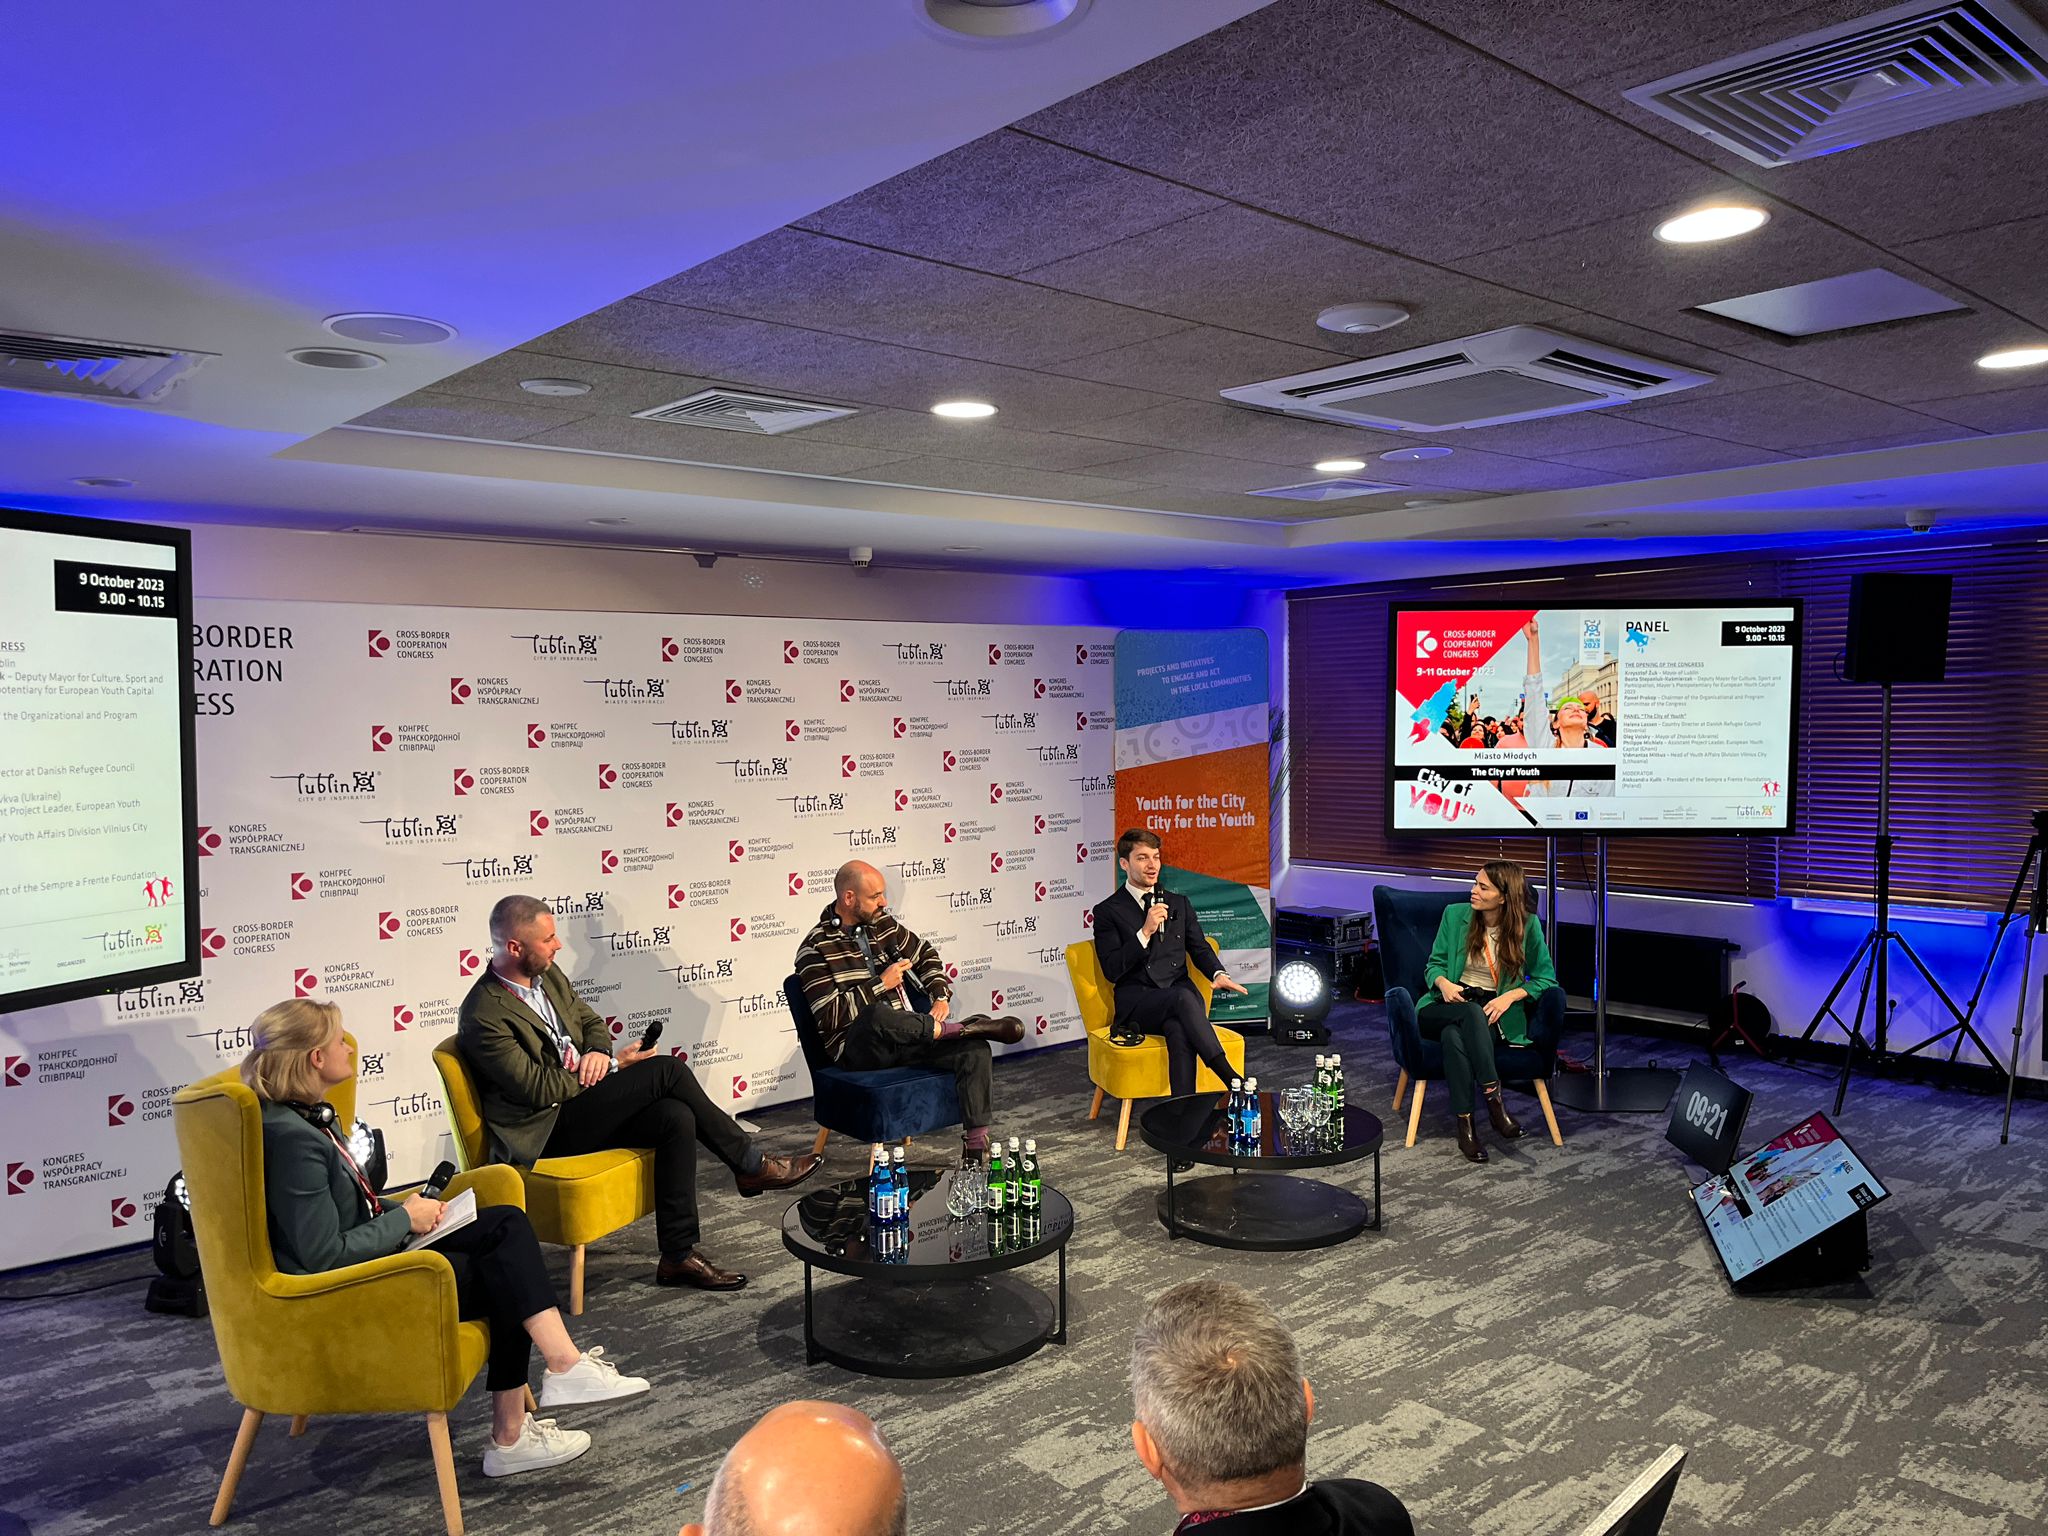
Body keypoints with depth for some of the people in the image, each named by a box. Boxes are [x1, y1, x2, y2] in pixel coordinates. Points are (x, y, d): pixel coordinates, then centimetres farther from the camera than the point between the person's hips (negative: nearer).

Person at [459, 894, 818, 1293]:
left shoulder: (547, 975, 8)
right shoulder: (484, 1017, -18)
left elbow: (591, 1021, 20)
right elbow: (539, 1088, -19)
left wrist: (598, 1052, -4)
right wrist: (614, 1065, -12)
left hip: (582, 1102, 8)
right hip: (546, 1130, -8)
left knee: (676, 1117, -20)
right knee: (667, 1069, -22)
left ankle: (678, 1256, -14)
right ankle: (751, 1165, -8)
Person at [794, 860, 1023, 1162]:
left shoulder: (883, 924, 12)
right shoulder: (816, 948, -7)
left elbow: (925, 954, 27)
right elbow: (829, 1016, -16)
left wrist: (941, 996, 9)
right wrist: (881, 984, -14)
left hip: (906, 1036, 6)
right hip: (858, 1049, -6)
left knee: (975, 1050, -18)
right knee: (876, 1016, -41)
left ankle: (975, 1149, -19)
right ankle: (964, 1027, -24)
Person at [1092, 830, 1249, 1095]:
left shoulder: (1179, 903, 21)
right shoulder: (1107, 911, 6)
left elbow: (1199, 948, 16)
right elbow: (1112, 971, -3)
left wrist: (1218, 974, -8)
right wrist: (1145, 932, -14)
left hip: (1179, 997, 3)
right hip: (1136, 1002, -3)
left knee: (1179, 1030, -36)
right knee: (1183, 998, -37)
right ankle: (1232, 1081, -40)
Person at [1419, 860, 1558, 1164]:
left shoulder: (1527, 925, -2)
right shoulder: (1455, 914, 2)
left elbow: (1545, 978, 2)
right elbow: (1434, 965, 8)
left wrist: (1511, 995, -15)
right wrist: (1444, 983, -16)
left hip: (1494, 1013, -1)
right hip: (1450, 1005, 1)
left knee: (1454, 1034, -38)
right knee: (1472, 1012, -38)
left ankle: (1466, 1125, -36)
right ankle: (1494, 1099, -38)